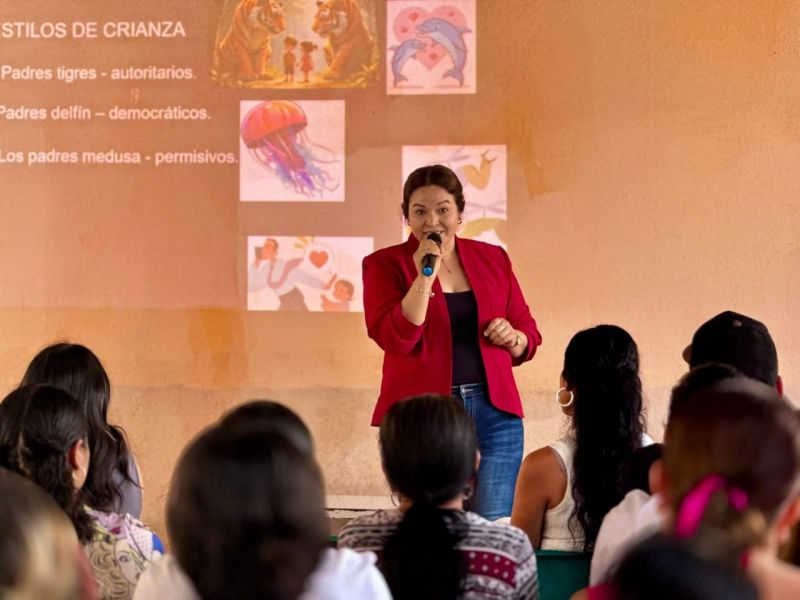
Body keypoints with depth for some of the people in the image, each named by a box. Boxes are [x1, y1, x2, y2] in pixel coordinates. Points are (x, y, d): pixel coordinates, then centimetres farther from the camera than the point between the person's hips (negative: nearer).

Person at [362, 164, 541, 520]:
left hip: (493, 412, 3)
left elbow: (529, 335, 18)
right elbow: (395, 339, -11)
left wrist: (513, 338, -4)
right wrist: (424, 276, -16)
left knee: (495, 528, -2)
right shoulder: (385, 264, 2)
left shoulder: (493, 259, 12)